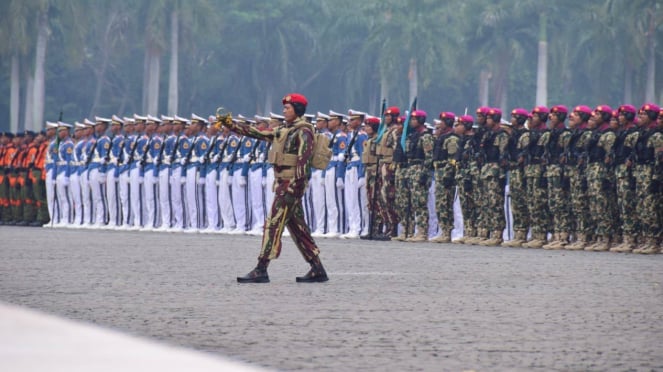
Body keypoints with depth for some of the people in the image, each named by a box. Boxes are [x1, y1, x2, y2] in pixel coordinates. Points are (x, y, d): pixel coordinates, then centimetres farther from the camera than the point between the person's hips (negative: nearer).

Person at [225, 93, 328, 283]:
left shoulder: (303, 132, -10)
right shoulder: (283, 131, 18)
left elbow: (303, 162, -18)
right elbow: (257, 133, 18)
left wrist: (292, 189, -23)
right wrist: (232, 126, 9)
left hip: (291, 184, -9)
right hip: (283, 183, 9)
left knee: (273, 224, -10)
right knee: (297, 227, 10)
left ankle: (261, 271, -11)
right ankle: (317, 270, 13)